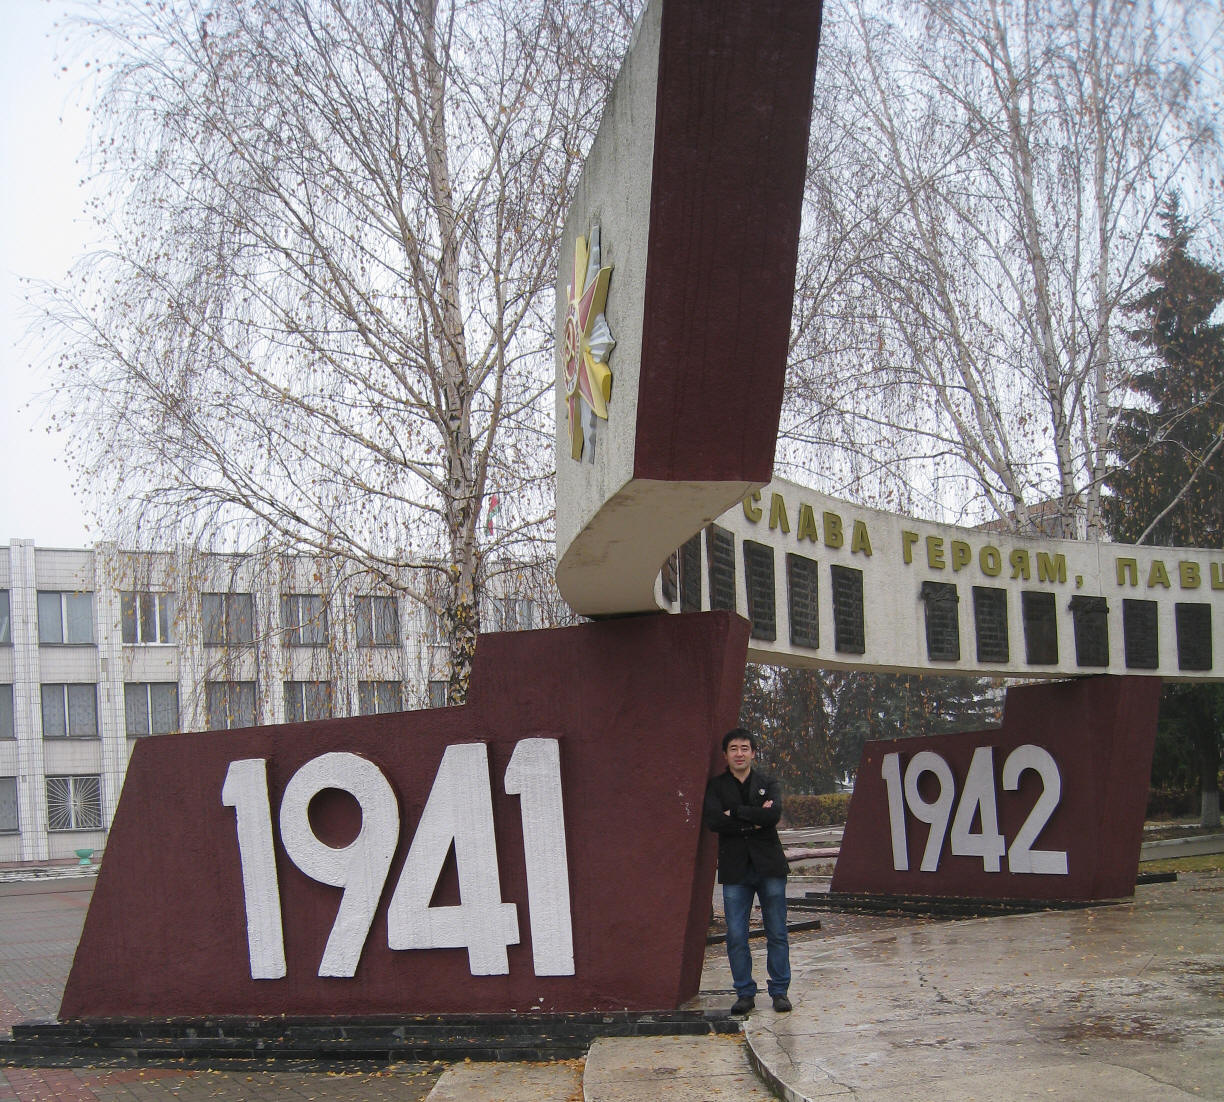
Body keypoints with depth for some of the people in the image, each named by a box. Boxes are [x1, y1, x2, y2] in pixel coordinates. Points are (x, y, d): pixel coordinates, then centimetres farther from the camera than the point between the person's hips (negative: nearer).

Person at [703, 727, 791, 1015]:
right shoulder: (716, 786, 7)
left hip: (769, 866, 0)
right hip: (735, 869, 0)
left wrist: (735, 813, -11)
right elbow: (713, 820, -11)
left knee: (777, 933, 3)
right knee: (736, 936, 0)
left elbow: (774, 815, -13)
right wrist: (754, 820, -12)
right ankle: (745, 993, 11)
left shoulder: (768, 784, 8)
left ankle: (780, 991, 14)